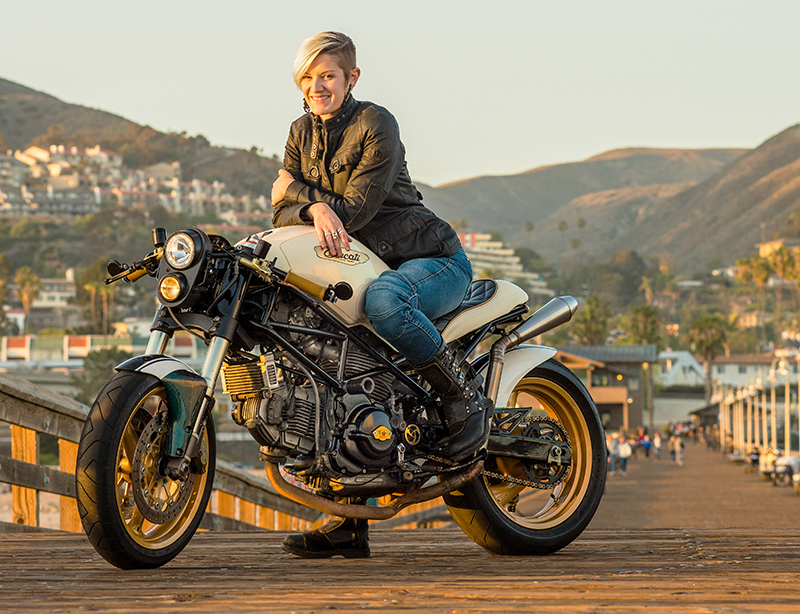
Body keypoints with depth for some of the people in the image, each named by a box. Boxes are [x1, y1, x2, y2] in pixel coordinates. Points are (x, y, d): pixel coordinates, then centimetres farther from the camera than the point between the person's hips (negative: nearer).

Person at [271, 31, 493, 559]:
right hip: (365, 267, 8)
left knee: (383, 300, -41)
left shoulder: (375, 125, -13)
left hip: (434, 260, -7)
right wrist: (315, 208, -24)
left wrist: (297, 191, -10)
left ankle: (467, 398, -21)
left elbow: (356, 209, -20)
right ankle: (348, 524, -2)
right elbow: (282, 212, -3)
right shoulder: (302, 133, 8)